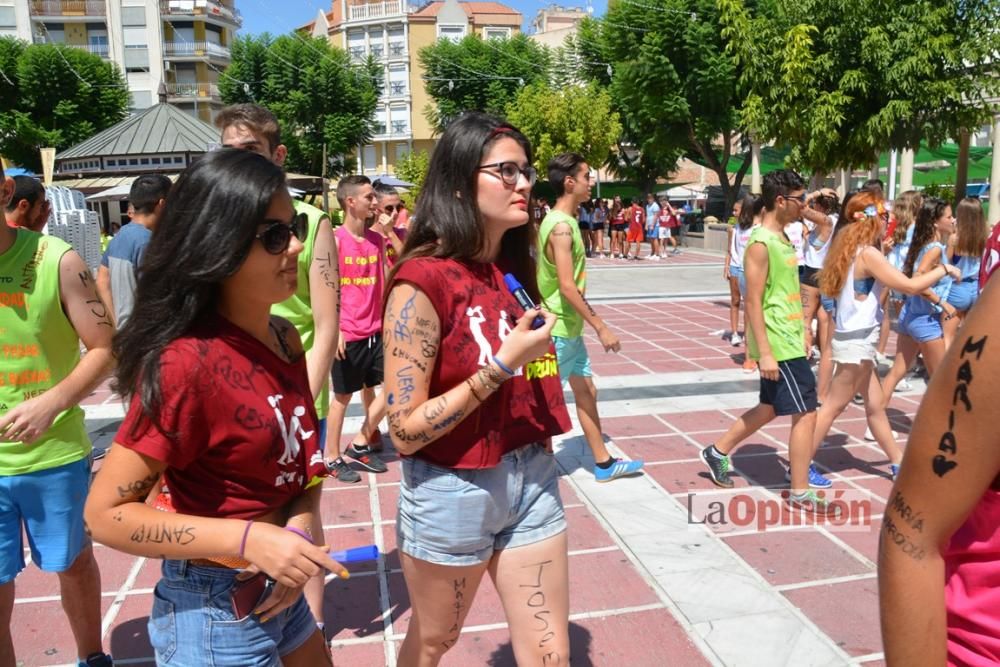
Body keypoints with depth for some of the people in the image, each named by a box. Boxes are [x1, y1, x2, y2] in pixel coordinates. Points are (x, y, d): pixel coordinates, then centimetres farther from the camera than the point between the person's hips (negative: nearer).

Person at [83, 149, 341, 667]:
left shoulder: (285, 338, -2)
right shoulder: (188, 362, -25)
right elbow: (107, 514, -19)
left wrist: (299, 529, -10)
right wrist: (248, 539, -27)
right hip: (214, 611, -7)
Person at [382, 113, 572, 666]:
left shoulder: (514, 269, 3)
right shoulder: (422, 282, -19)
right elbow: (406, 430, -20)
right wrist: (502, 364, -24)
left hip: (531, 479, 6)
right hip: (451, 493, -5)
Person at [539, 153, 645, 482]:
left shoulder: (561, 221, 10)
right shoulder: (561, 226, -20)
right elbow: (567, 287, -25)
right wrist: (601, 327, -22)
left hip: (569, 329, 10)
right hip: (558, 331, -10)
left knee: (587, 392, 16)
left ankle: (603, 463, 28)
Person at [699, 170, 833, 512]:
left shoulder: (781, 237, 12)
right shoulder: (761, 243, -18)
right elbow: (753, 302, -20)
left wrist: (800, 333, 21)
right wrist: (764, 352, -23)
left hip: (789, 340, 10)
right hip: (778, 345, -10)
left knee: (771, 408, 18)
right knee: (806, 413, -3)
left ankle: (718, 452, 32)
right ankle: (800, 493, 9)